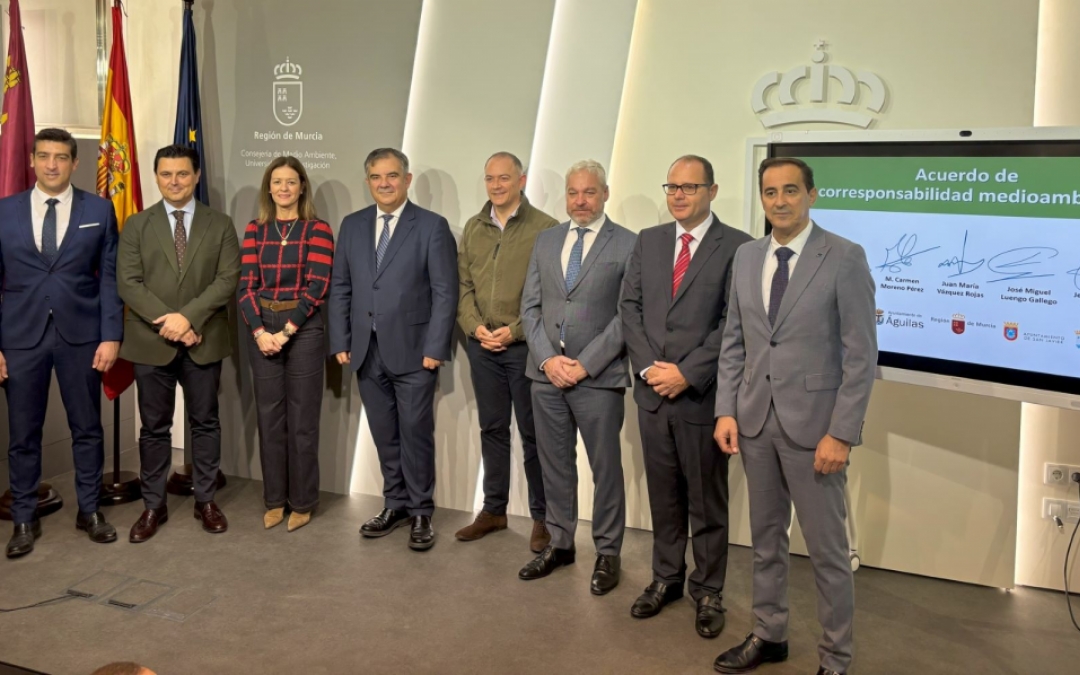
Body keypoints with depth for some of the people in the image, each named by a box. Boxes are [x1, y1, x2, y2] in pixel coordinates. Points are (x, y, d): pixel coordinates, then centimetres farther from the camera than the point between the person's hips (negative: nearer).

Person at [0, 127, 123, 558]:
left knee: (87, 428, 9)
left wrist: (111, 335, -6)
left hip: (81, 335, 0)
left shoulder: (99, 210, 3)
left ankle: (89, 511, 24)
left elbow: (109, 278, 1)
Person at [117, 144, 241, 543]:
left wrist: (188, 317, -17)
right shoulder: (136, 225, 5)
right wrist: (168, 323, -16)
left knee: (205, 423, 9)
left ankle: (206, 500, 21)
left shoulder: (220, 225, 4)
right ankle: (154, 505, 20)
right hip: (151, 341, 0)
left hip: (203, 341, 0)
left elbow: (228, 279, -6)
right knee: (154, 427, 8)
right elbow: (128, 282, -4)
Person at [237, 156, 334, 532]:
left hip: (303, 330, -3)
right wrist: (259, 331, -12)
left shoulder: (318, 230, -2)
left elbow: (317, 286, -9)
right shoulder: (254, 231, 8)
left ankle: (302, 502, 17)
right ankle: (275, 499, 22)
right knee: (269, 417, 9)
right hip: (262, 330, 3)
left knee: (302, 419, 4)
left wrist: (286, 331, -14)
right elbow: (246, 286, 2)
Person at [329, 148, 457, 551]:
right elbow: (340, 288, 11)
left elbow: (445, 293, -7)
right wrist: (340, 342, 4)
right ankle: (395, 504, 27)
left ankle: (420, 512, 17)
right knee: (384, 436, 12)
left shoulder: (432, 227, -4)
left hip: (413, 351, -4)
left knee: (416, 434, 3)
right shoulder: (352, 225, 10)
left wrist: (435, 348, -13)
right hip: (367, 352, 4)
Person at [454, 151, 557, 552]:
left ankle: (542, 516, 16)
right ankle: (494, 510, 25)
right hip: (482, 346, 5)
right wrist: (475, 326, -4)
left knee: (533, 433, 3)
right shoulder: (473, 229, 12)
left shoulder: (545, 228, -5)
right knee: (492, 429, 13)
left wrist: (514, 330, -14)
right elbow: (463, 285, 11)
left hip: (526, 346, -5)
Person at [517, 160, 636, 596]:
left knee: (606, 468, 6)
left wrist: (585, 364, -13)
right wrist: (547, 358, -6)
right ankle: (559, 543, 29)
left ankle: (607, 553, 21)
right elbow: (530, 307, 8)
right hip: (546, 372, 4)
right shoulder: (546, 240, 11)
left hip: (599, 376, -4)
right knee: (555, 464, 14)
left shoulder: (627, 245, -3)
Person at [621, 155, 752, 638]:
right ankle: (666, 578, 32)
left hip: (703, 394, -4)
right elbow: (630, 307, 6)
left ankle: (708, 591, 25)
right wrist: (648, 367, -7)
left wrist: (687, 373, -15)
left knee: (707, 501, 9)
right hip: (652, 391, 4)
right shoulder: (647, 241, 10)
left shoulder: (737, 246, -6)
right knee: (663, 495, 16)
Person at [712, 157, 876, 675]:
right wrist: (726, 410, 2)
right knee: (765, 537, 18)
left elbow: (861, 355, -11)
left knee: (827, 549, 6)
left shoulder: (845, 258, -9)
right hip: (755, 420, 5)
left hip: (813, 423, -5)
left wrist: (842, 433, -15)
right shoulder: (746, 257, 8)